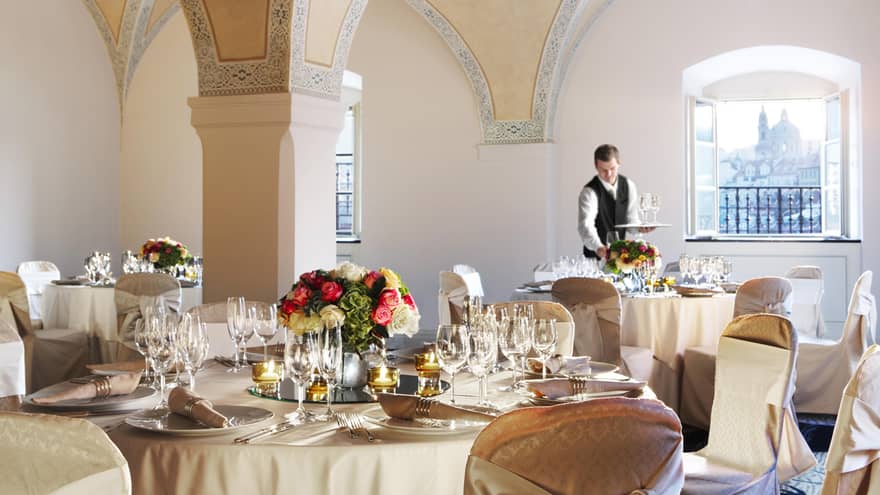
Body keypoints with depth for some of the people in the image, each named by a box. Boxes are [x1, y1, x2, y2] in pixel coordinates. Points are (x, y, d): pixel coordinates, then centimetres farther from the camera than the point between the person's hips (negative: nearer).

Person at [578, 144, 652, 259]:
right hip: (596, 256, -5)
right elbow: (585, 225, -33)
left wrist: (640, 227, -17)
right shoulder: (589, 192, -19)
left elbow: (631, 220, 6)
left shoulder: (628, 186, -1)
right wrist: (598, 247, -50)